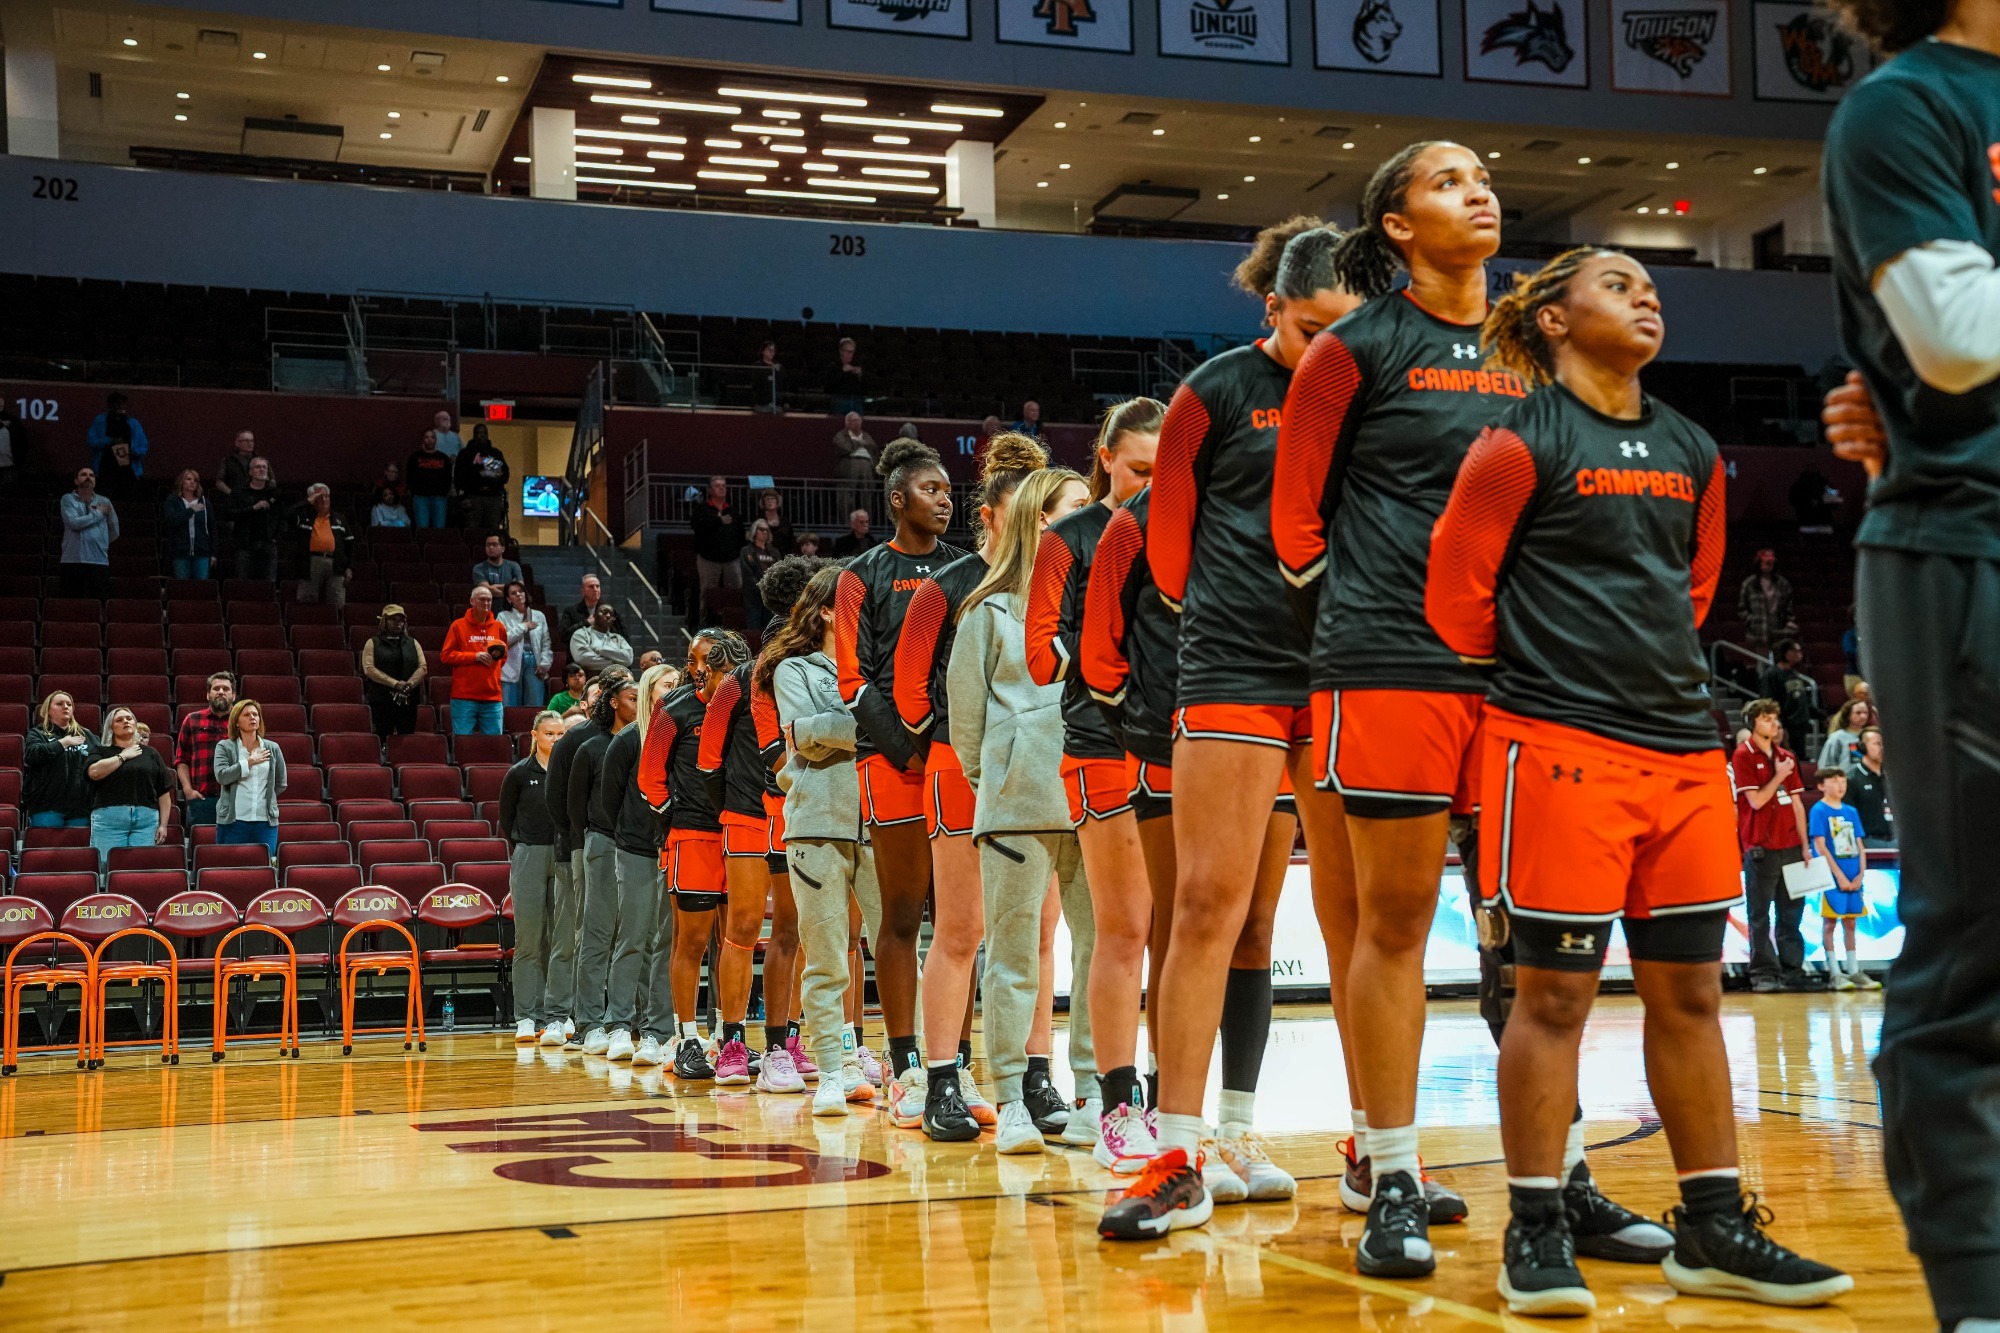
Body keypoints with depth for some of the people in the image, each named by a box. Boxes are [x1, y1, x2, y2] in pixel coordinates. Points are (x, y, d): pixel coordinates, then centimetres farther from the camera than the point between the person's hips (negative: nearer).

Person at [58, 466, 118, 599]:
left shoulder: (104, 502, 13)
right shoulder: (68, 499, 6)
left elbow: (114, 532, 20)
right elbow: (74, 522, -11)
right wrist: (98, 513, -3)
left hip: (100, 562, 2)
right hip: (73, 561, -2)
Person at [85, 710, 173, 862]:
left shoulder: (150, 753, 16)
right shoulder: (100, 751, 13)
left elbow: (164, 792, 13)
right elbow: (94, 772, -10)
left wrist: (163, 824, 4)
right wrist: (123, 756, 0)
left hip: (146, 820, 1)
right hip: (109, 819, -1)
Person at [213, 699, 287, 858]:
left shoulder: (273, 749, 11)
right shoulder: (225, 747, 4)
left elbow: (281, 785, 18)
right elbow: (221, 776, -13)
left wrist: (265, 795, 9)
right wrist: (249, 762, -9)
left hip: (266, 821, 2)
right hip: (233, 821, -2)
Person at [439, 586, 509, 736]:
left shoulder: (499, 627, 12)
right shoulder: (458, 625, 3)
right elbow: (445, 655, -1)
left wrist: (498, 655, 3)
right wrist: (475, 656, -10)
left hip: (492, 697, 3)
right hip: (464, 697, -3)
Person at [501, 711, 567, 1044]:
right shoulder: (519, 774, 3)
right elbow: (506, 821, 11)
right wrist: (524, 851, 7)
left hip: (565, 859, 2)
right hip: (528, 858, -2)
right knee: (529, 941, -4)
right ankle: (525, 1018, -1)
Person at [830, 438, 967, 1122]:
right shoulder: (865, 574, 5)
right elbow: (853, 680, -2)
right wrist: (906, 746, -13)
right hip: (895, 759, -3)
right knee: (902, 916, -1)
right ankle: (906, 1070, 3)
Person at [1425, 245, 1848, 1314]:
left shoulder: (1692, 453, 15)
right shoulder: (1521, 442, -5)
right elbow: (1455, 586, -5)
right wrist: (1524, 683, 6)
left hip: (1682, 746, 7)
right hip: (1560, 746, -6)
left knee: (1689, 989, 9)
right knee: (1554, 989, -3)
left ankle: (1714, 1228, 17)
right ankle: (1536, 1233, 6)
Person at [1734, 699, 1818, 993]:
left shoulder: (1786, 757, 15)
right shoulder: (1743, 756, -4)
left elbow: (1797, 804, 14)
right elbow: (1756, 800, -12)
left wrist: (1805, 845, 10)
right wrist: (1779, 776, -4)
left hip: (1790, 845, 6)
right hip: (1761, 847, -6)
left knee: (1791, 913, 8)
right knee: (1759, 915, -2)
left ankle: (1792, 971, 12)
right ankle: (1763, 974, 1)